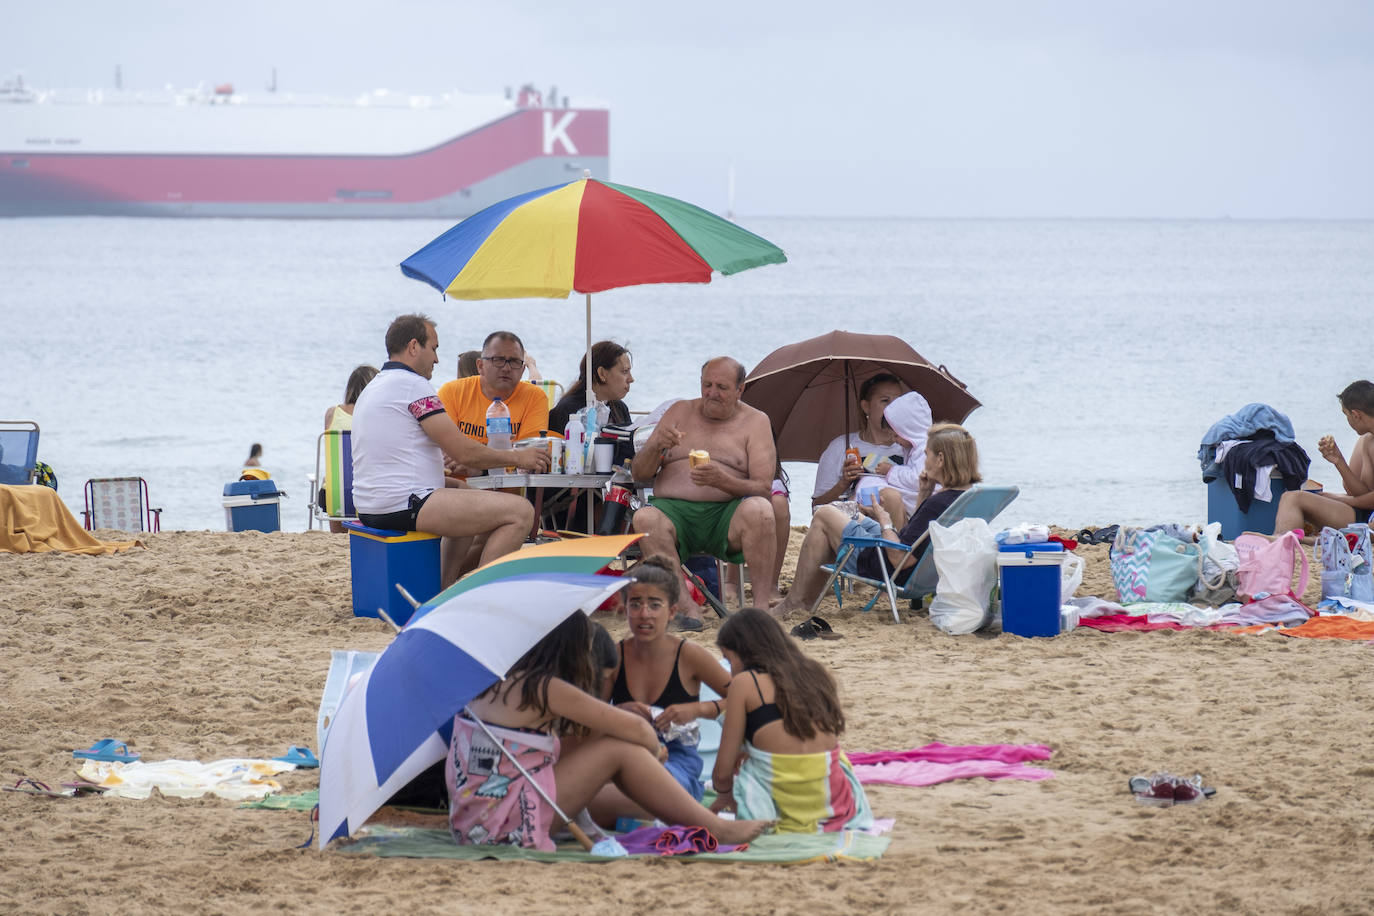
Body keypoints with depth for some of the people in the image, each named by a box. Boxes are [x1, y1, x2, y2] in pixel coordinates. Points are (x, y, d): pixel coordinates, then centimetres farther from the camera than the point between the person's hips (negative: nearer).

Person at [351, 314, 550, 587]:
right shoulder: (412, 385, -10)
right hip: (402, 507, -11)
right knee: (520, 511, -16)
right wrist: (516, 458, 1)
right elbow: (464, 453, -13)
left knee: (468, 497, 35)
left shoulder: (373, 388, 21)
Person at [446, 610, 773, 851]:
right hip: (505, 827, -9)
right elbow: (635, 728, -9)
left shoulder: (500, 680, 11)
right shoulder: (545, 688, -14)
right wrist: (654, 751, 13)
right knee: (620, 749, -7)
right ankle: (718, 831, 1)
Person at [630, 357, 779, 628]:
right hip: (674, 510, 2)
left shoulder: (755, 421, 10)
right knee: (645, 518, -33)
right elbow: (639, 473, 14)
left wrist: (722, 480, -22)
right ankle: (686, 608, -38)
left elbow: (763, 488, -2)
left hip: (725, 514, -2)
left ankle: (761, 605, -34)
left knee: (759, 509, -35)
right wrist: (657, 445, -9)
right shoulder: (681, 412, 17)